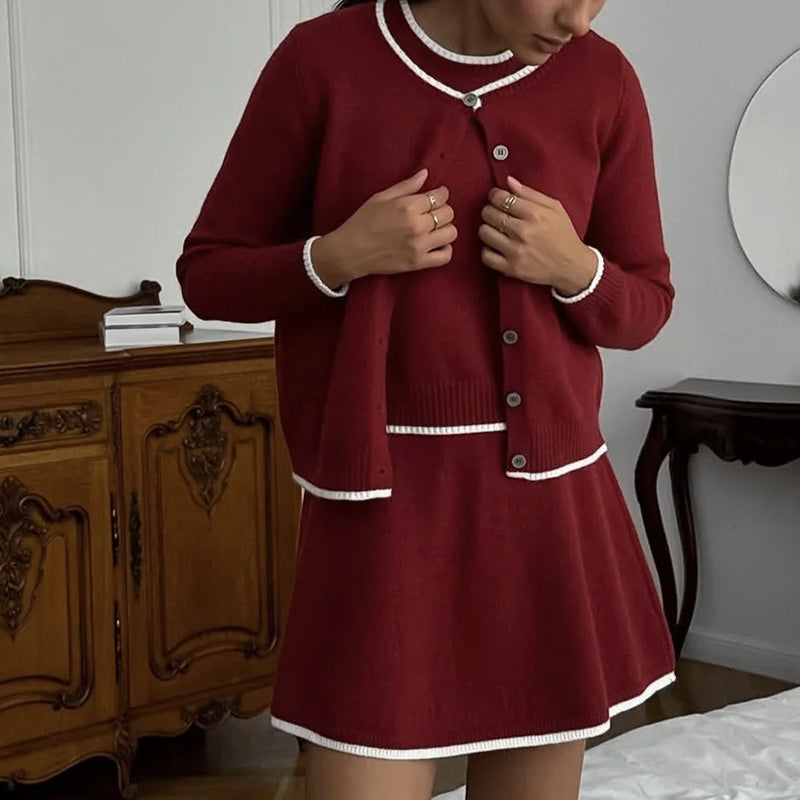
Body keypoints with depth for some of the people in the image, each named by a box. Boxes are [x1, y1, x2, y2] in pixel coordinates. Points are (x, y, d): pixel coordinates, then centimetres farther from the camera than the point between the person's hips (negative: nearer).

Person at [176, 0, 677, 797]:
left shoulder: (602, 80, 2)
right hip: (384, 500, -3)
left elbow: (646, 306, 11)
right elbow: (207, 274, 1)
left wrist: (574, 267, -10)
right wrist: (340, 256, -17)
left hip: (550, 501, 3)